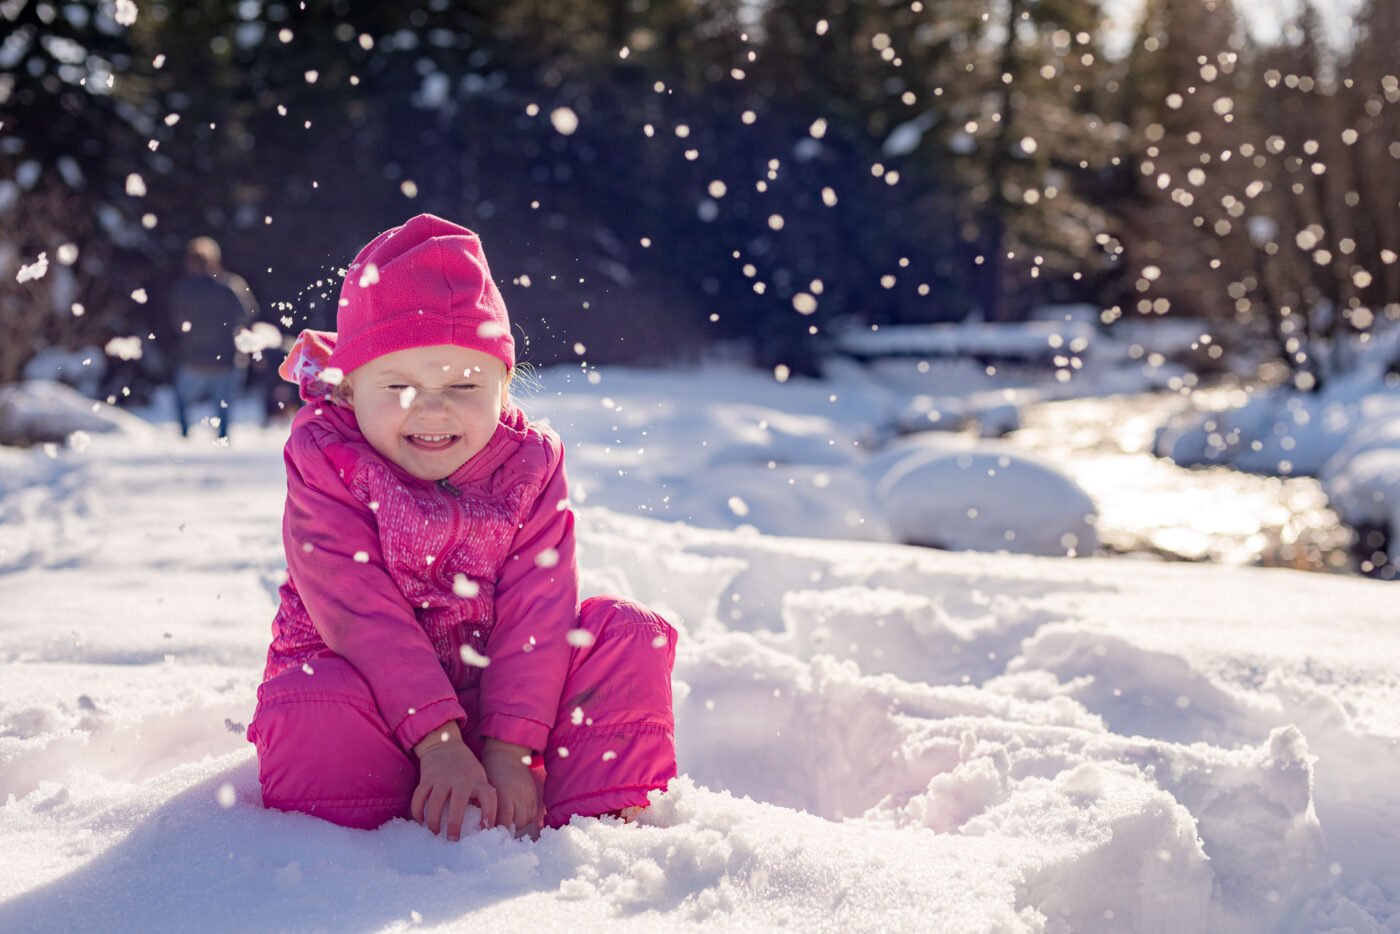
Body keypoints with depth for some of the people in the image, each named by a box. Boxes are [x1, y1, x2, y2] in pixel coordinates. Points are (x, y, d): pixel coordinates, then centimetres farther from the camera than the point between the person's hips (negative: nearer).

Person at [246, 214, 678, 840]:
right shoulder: (326, 465, -14)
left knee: (632, 635, -15)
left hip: (498, 687, 3)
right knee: (317, 715, -37)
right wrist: (438, 742, -31)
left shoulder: (530, 465, -7)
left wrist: (510, 749, -24)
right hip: (368, 682, -3)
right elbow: (364, 617, -23)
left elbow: (536, 616, -13)